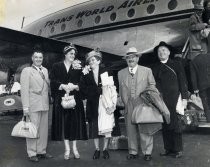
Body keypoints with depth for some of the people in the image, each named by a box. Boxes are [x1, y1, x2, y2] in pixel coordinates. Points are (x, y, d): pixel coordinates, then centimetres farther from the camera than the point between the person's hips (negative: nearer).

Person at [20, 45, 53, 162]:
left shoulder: (45, 70, 14)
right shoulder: (26, 71, -3)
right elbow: (24, 90, -8)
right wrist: (25, 107, -12)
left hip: (45, 105, 6)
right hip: (33, 105, -5)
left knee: (44, 129, 11)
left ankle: (42, 151, 23)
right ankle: (32, 153, 12)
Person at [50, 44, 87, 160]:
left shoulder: (78, 67, 9)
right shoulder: (56, 66, 6)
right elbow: (53, 81, -2)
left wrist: (74, 86, -17)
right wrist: (63, 86, -17)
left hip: (75, 98, 1)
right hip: (61, 99, -1)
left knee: (75, 122, 2)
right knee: (63, 122, 1)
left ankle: (75, 148, 14)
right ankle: (67, 148, 11)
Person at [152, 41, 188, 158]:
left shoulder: (176, 65, 9)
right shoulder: (155, 68, 14)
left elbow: (183, 82, 4)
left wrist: (184, 97, -3)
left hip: (174, 99, -2)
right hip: (160, 100, 3)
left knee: (175, 123, -3)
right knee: (165, 125, 3)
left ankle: (178, 150, 6)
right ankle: (168, 149, 11)